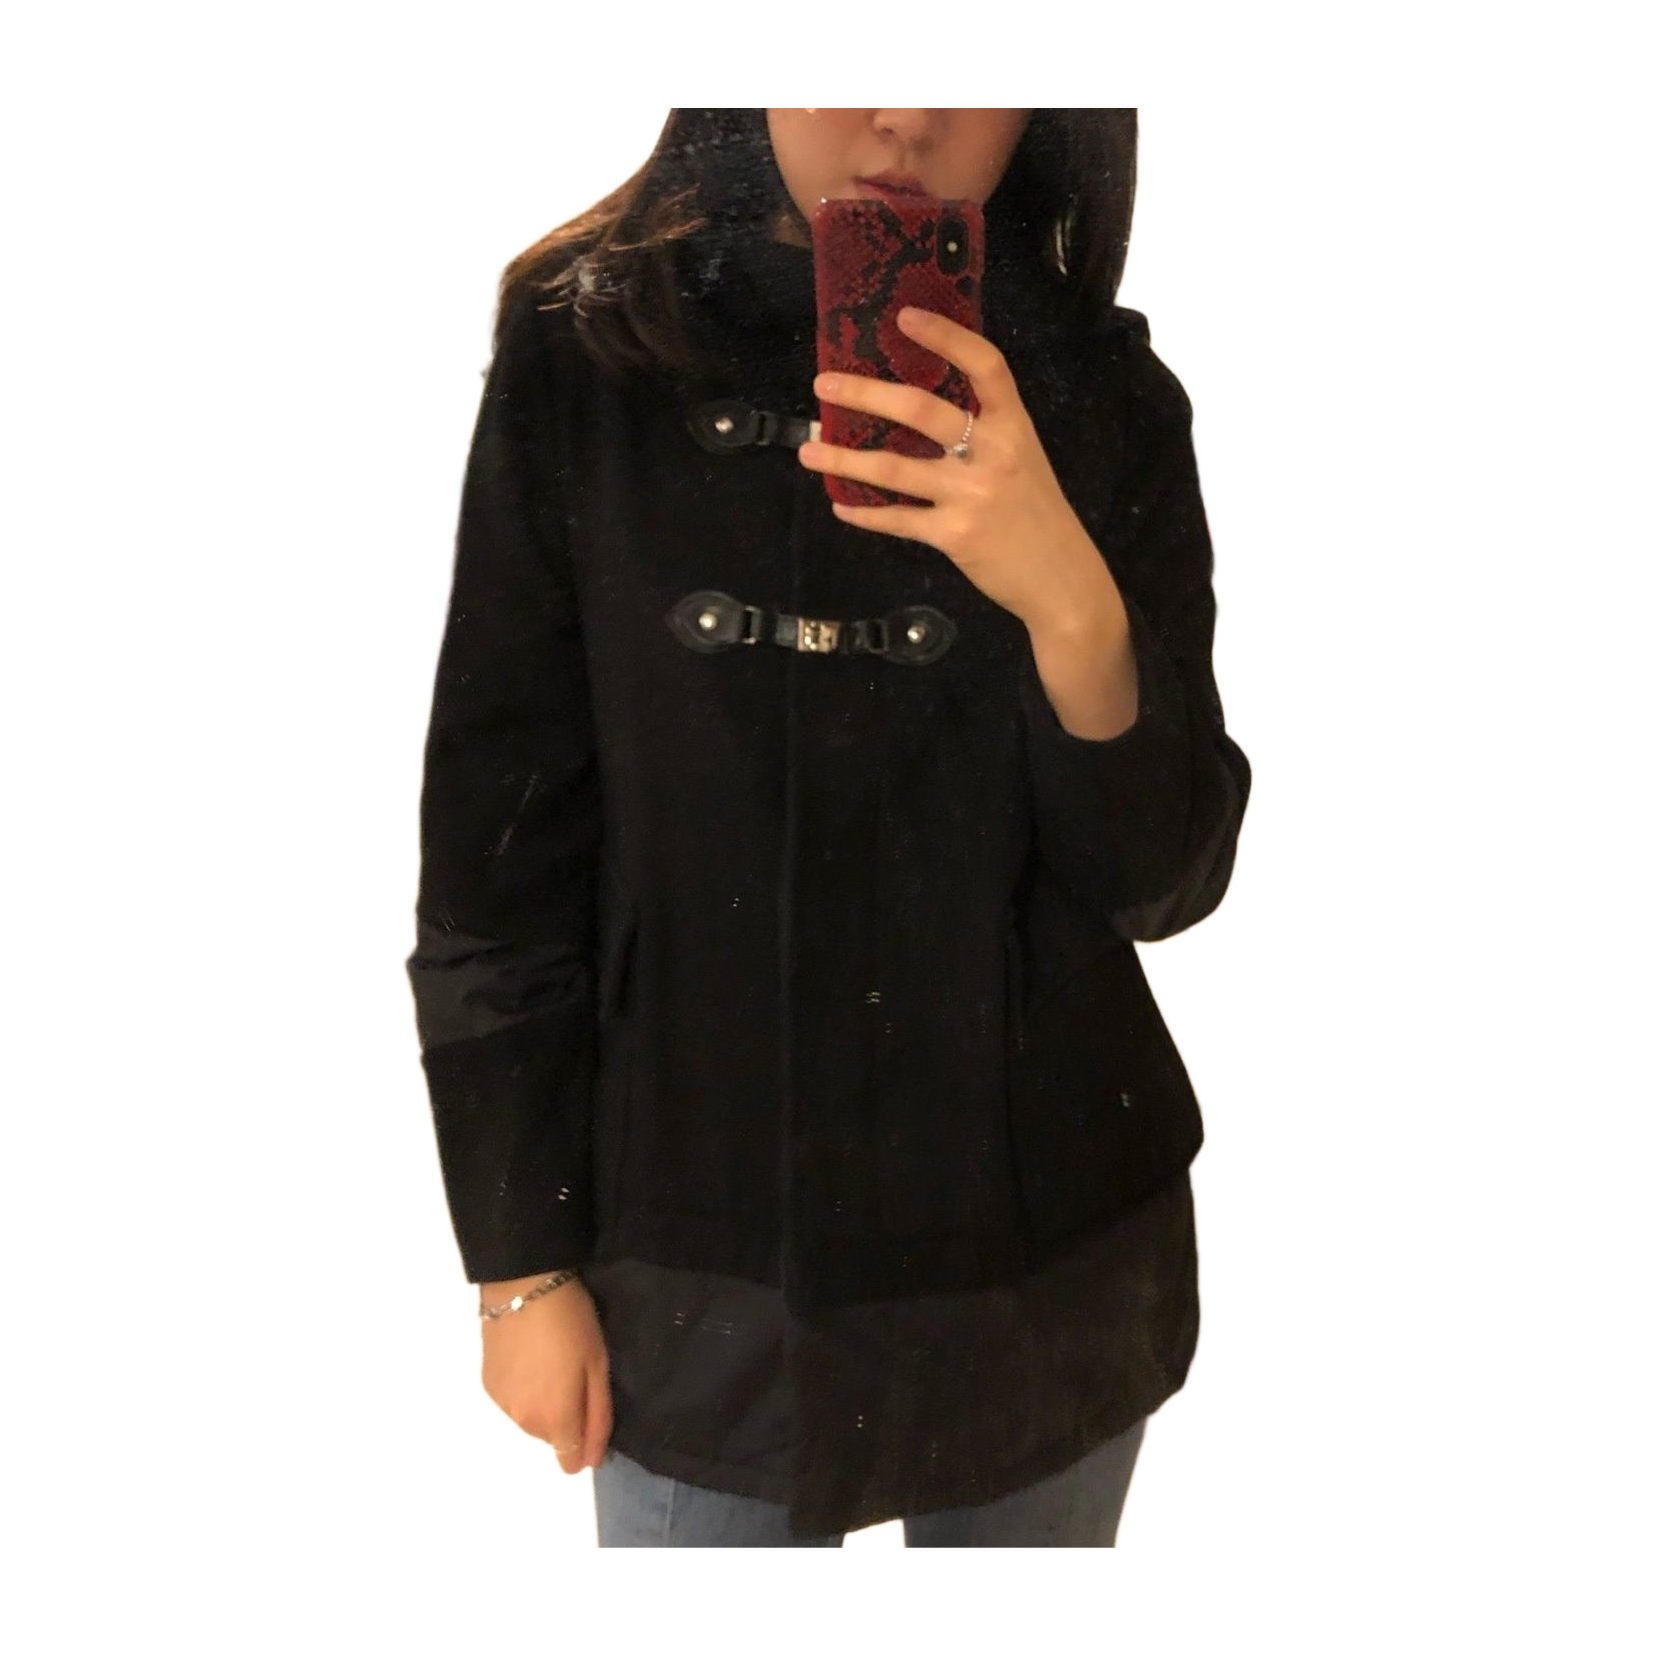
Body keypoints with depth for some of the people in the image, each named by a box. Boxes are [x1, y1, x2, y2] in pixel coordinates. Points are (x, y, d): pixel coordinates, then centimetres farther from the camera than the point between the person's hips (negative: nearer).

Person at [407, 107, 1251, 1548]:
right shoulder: (586, 351, -7)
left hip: (1049, 1260, 2)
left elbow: (1166, 882, -6)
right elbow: (501, 837, -5)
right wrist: (523, 1262, -3)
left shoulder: (1101, 394, -4)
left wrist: (1074, 604, -25)